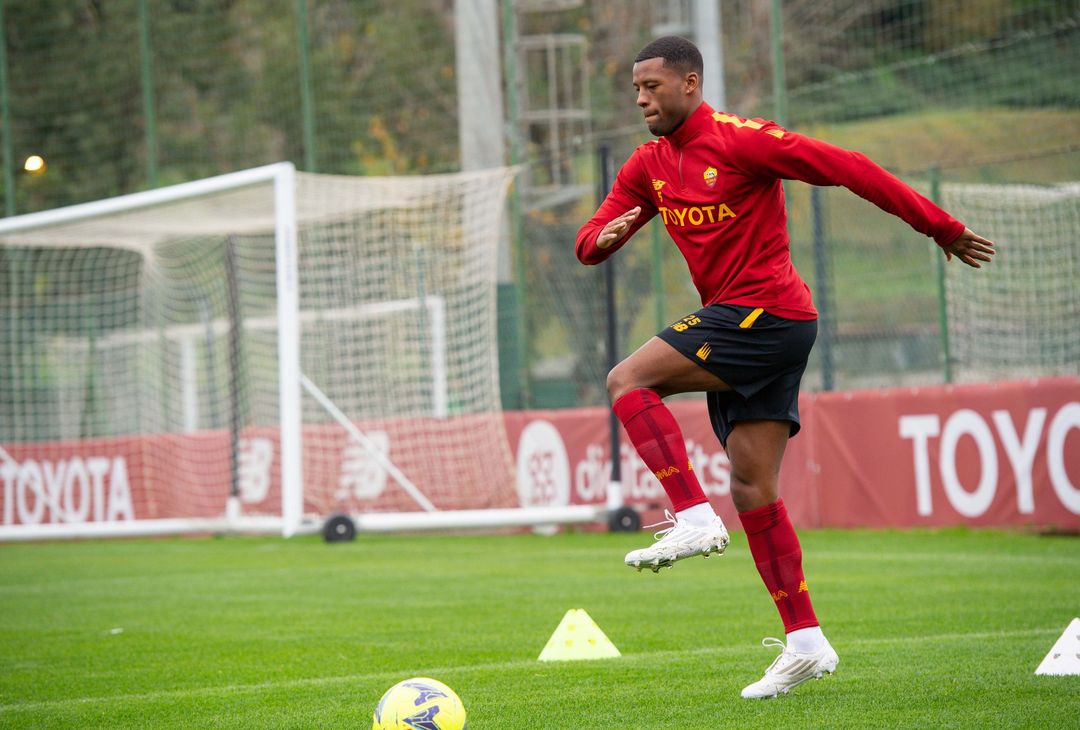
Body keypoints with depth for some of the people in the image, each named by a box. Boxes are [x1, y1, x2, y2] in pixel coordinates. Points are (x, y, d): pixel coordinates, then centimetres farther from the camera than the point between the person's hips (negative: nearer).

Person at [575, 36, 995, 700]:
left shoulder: (739, 141, -11)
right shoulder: (649, 166, 13)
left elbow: (848, 168, -11)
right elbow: (589, 243, 13)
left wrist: (942, 228, -10)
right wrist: (602, 237, -14)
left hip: (767, 314, -8)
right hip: (740, 328, 8)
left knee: (629, 380, -16)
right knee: (753, 490, 4)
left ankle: (695, 519, -19)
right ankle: (805, 641, 7)